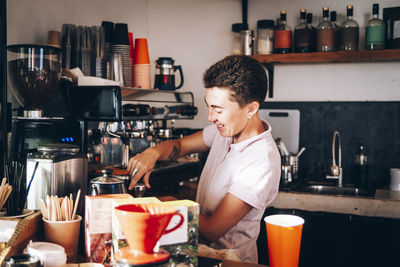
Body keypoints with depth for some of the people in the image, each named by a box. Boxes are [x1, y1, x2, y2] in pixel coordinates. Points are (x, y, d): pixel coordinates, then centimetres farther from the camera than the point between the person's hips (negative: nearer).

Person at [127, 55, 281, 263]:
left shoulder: (262, 162, -27)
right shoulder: (226, 128, -3)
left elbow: (211, 231, -23)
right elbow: (180, 145, 10)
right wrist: (153, 152, -11)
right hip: (201, 248, 7)